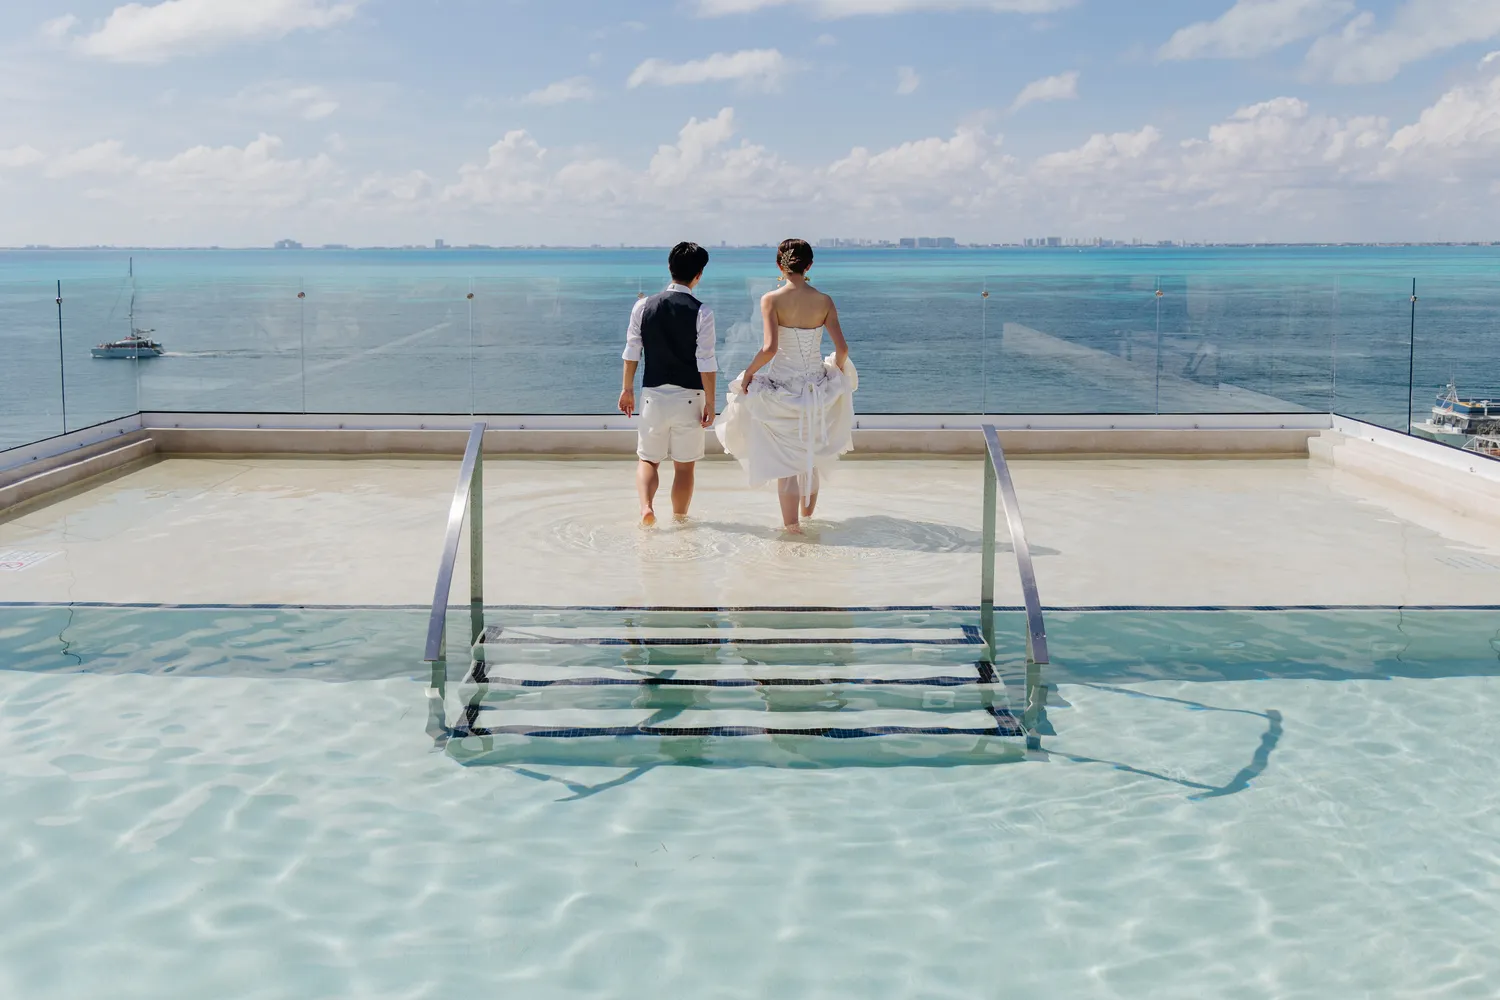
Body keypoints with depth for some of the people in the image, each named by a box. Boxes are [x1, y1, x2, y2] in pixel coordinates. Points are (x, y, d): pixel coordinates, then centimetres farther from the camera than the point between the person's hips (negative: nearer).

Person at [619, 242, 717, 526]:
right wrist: (710, 403, -4)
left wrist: (628, 389, 14)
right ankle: (679, 521, 17)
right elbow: (706, 362, -10)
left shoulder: (643, 306, -1)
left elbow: (632, 352, 3)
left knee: (648, 459, 13)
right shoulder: (701, 312, -10)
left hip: (653, 394, 2)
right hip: (689, 396, -2)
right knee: (684, 466, 10)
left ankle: (646, 507, -10)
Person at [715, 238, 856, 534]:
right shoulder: (824, 301, -5)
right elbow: (842, 348, -6)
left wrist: (749, 373, -7)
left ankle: (791, 523, 11)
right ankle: (807, 512, 39)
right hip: (817, 387, 3)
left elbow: (769, 348, -23)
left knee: (784, 457, 8)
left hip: (780, 387, -3)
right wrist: (839, 371, 15)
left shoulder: (771, 300, -13)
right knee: (812, 452, 24)